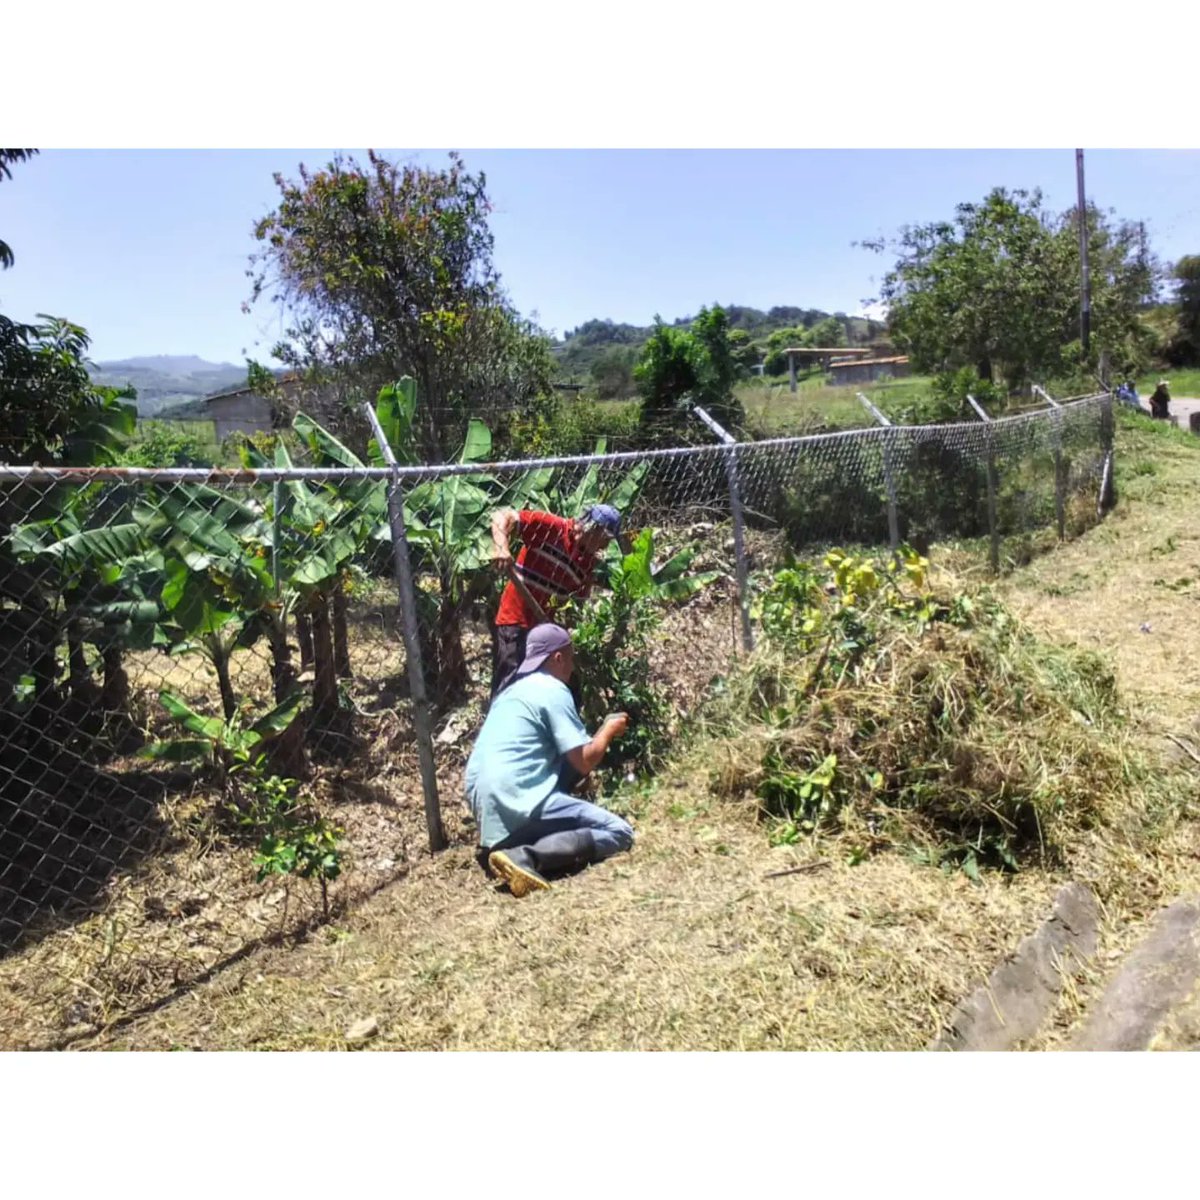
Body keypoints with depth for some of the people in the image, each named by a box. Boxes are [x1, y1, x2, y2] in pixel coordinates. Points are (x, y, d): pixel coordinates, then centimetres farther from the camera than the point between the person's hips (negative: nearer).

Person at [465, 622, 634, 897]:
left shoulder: (513, 689, 20)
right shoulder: (553, 690, -6)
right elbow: (584, 762, -8)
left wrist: (598, 734, 31)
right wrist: (609, 731, 10)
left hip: (483, 800, 9)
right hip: (517, 800, -9)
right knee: (618, 833, -4)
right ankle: (525, 857, -22)